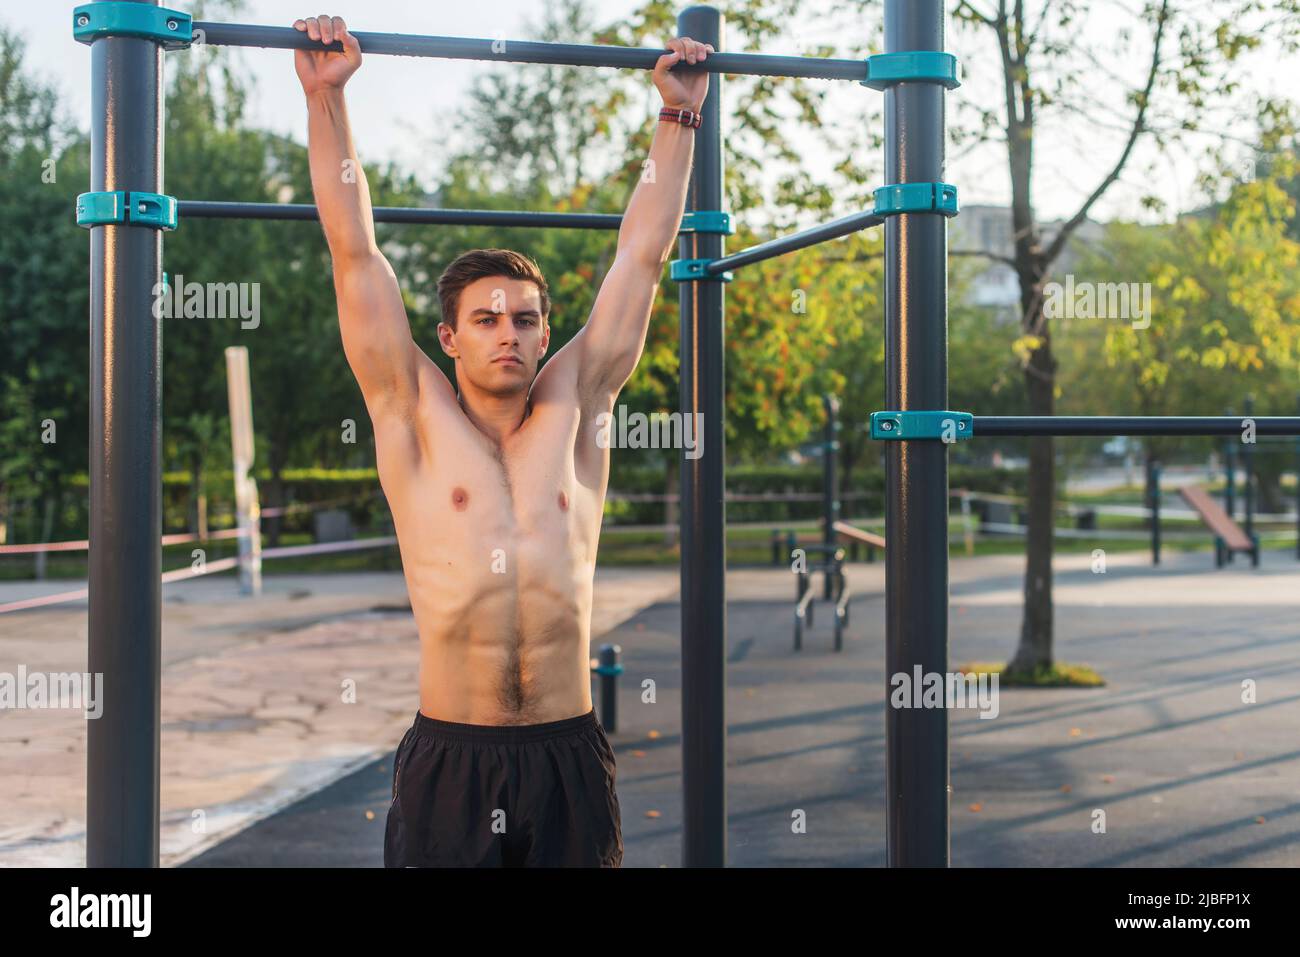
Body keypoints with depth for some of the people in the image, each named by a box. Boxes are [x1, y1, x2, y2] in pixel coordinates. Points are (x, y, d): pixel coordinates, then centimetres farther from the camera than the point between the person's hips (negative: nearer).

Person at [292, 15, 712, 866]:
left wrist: (680, 117, 16)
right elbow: (356, 252, 2)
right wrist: (327, 99, 1)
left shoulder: (576, 407, 8)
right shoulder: (414, 414, 3)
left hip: (570, 755, 2)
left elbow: (642, 256, 12)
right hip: (451, 760, -2)